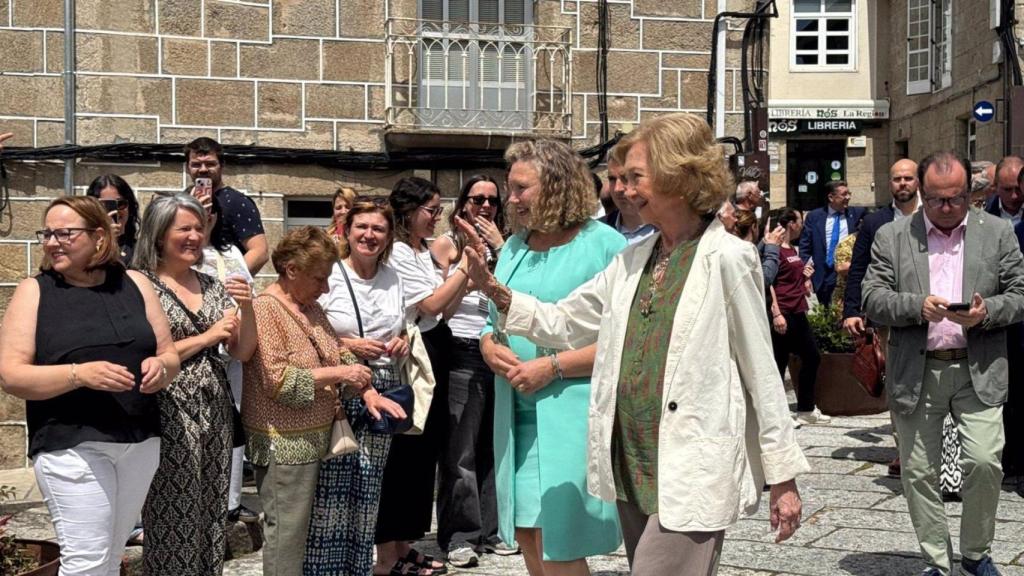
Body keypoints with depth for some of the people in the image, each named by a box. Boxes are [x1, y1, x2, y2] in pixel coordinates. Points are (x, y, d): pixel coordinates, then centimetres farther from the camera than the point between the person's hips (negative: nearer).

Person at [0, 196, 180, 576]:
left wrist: (160, 367, -12)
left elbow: (170, 355, 12)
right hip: (72, 446, -4)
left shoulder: (135, 284, 7)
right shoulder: (34, 292, -1)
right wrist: (80, 374, -22)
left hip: (141, 441, 4)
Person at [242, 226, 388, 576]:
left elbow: (337, 357, 15)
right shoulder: (265, 309, -14)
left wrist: (367, 392, -3)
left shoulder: (311, 307, 12)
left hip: (313, 438, 8)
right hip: (283, 442, -8)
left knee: (303, 527, 13)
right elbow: (277, 379, -21)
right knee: (287, 531, -2)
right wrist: (336, 374, -17)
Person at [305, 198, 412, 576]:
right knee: (331, 486, -7)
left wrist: (403, 342, 3)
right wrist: (347, 345, -15)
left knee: (368, 488, 9)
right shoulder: (328, 275, -6)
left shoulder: (393, 278, 11)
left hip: (381, 392, 5)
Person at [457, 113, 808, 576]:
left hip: (691, 473, -7)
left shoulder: (726, 259, -8)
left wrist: (783, 476, -6)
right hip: (633, 469, 7)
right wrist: (495, 290, 1)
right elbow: (564, 323, 14)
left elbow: (760, 371, -7)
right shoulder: (632, 260, 10)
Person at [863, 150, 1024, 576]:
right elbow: (873, 300, -1)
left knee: (985, 462, -11)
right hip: (915, 375, 1)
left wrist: (986, 312, -15)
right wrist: (918, 306, -18)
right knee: (919, 472, 5)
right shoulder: (891, 237, 5)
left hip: (978, 371, 0)